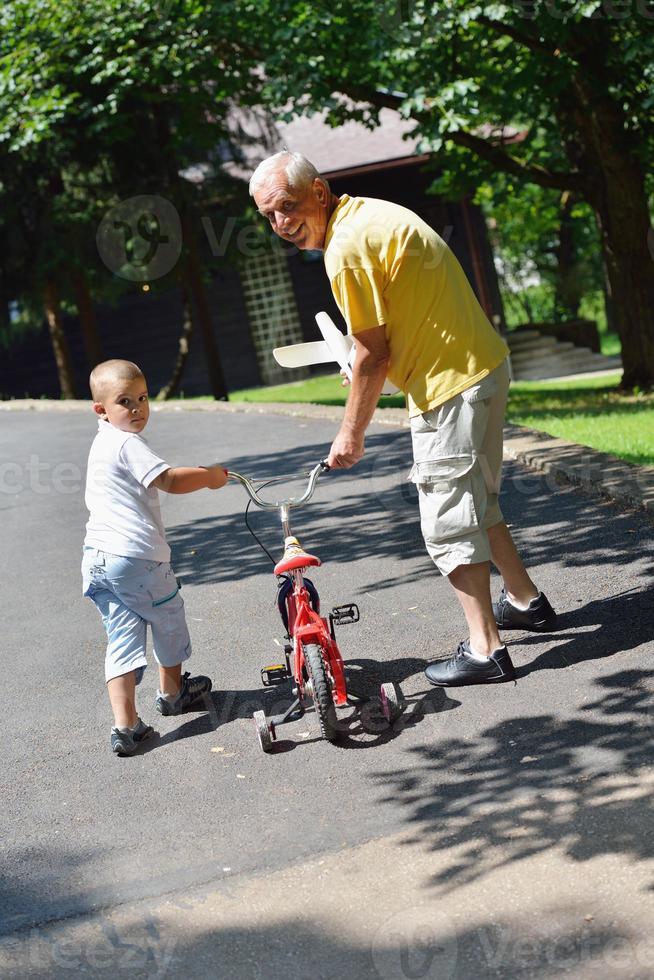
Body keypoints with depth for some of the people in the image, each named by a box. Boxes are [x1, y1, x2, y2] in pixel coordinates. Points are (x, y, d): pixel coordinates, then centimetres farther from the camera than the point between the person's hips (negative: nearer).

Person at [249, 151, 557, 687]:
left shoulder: (346, 248, -19)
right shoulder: (371, 211, 11)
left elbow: (372, 356, -16)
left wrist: (351, 434, -7)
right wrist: (362, 357, 19)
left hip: (450, 384, -10)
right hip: (484, 363, 10)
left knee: (449, 521, -2)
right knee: (475, 504, 23)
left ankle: (485, 649, 5)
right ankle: (526, 601, 36)